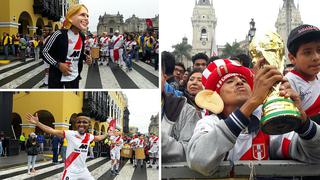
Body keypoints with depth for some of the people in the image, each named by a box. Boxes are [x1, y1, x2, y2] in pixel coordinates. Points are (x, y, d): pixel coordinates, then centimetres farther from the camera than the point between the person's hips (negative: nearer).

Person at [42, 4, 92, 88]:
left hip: (74, 77, 7)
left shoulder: (82, 36, 2)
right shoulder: (60, 34, -20)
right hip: (58, 78, -7)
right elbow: (45, 52, -13)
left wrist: (85, 57, -1)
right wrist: (58, 64, -24)